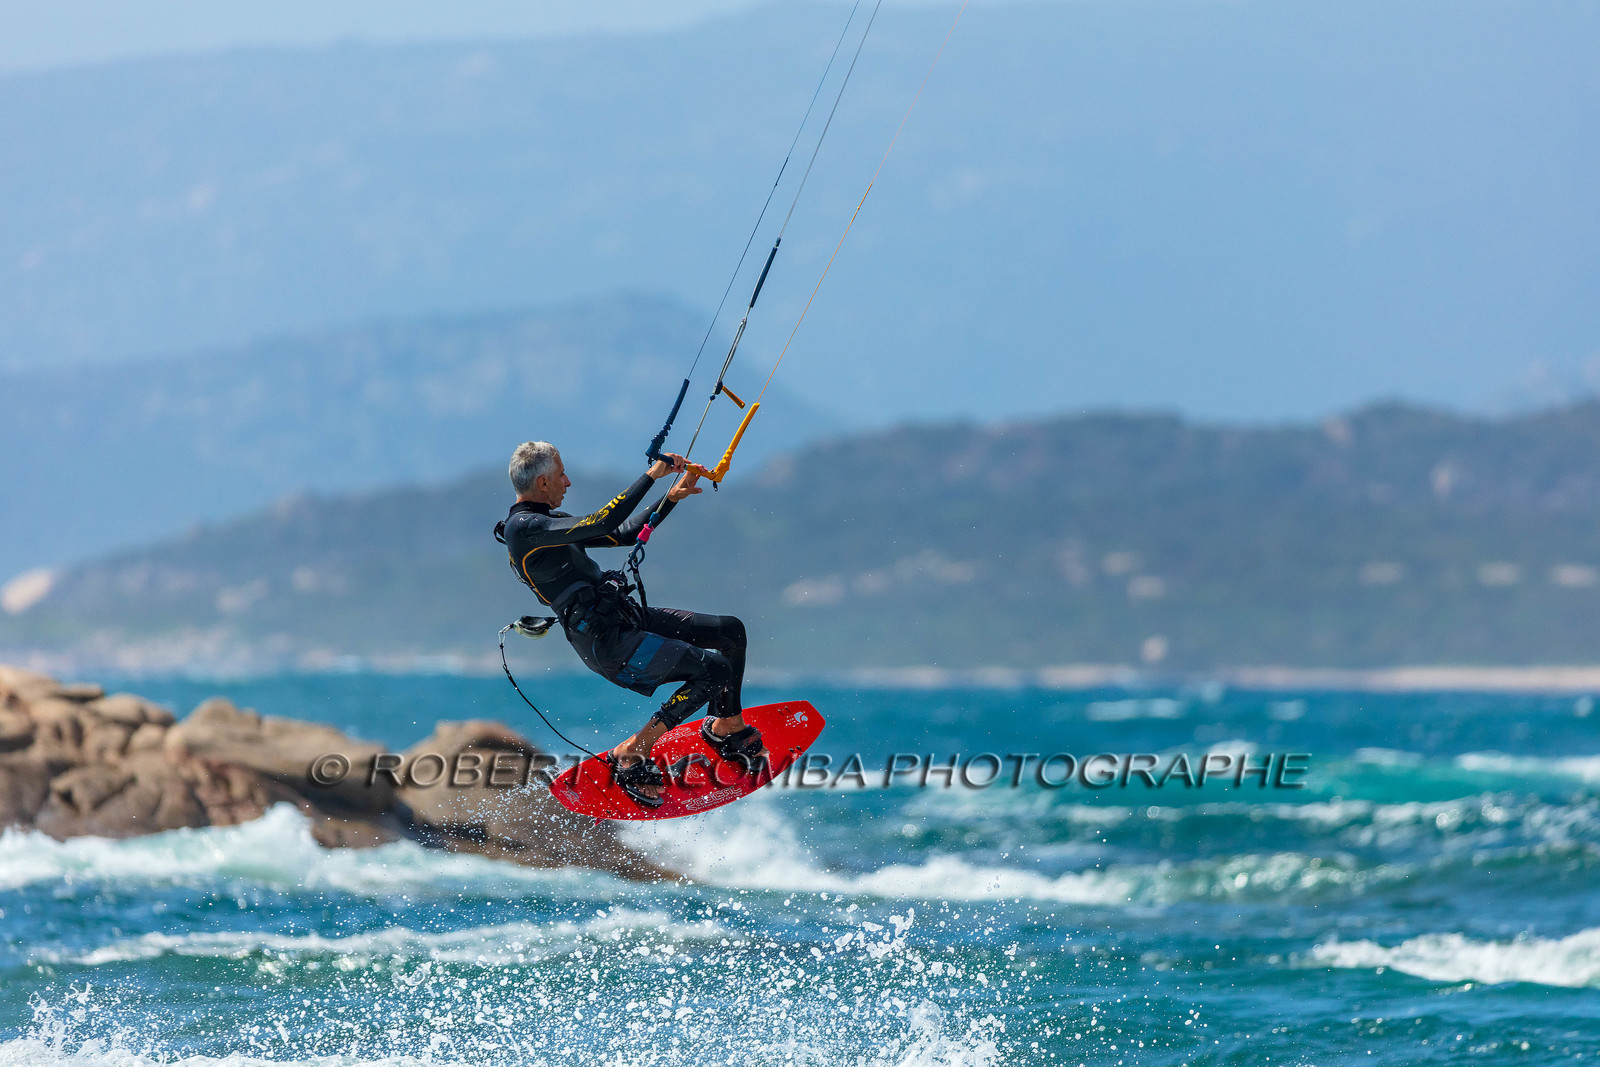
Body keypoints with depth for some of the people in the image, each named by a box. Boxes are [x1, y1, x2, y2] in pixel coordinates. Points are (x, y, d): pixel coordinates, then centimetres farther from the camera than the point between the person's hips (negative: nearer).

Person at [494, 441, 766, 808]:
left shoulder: (550, 522, 17)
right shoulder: (524, 527, -16)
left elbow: (623, 535, 24)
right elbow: (604, 524, -27)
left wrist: (670, 498, 17)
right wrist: (652, 475, -22)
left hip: (628, 617, 10)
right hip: (606, 641, -10)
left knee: (730, 631, 9)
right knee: (714, 670, -17)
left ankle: (728, 728, 28)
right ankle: (632, 754, -9)